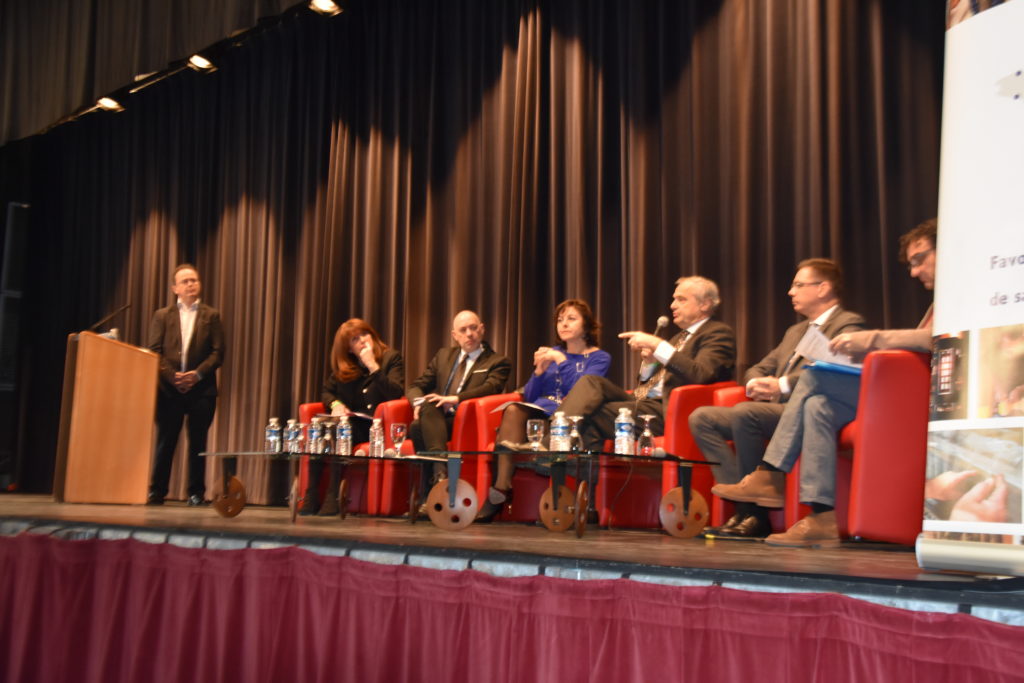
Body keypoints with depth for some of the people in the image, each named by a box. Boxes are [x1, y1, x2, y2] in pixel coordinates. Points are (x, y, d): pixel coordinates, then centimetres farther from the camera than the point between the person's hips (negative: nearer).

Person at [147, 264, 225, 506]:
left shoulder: (211, 316, 9)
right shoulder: (162, 315, 11)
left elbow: (217, 353, 2)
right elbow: (155, 351, 3)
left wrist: (198, 374, -12)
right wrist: (172, 376, -10)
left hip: (201, 389, 0)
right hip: (169, 388, 1)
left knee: (198, 442, 3)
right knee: (165, 442, 2)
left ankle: (196, 493, 9)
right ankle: (157, 491, 7)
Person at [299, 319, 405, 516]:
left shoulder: (392, 358, 0)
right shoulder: (343, 367, 14)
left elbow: (396, 394, -13)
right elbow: (327, 391, 21)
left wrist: (373, 366, -18)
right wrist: (335, 404, -2)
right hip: (349, 422, 5)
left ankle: (332, 498, -31)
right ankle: (311, 497, -26)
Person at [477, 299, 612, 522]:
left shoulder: (599, 358, 12)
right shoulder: (550, 353, 25)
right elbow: (529, 397, 17)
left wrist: (561, 361, -8)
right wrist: (539, 370, 1)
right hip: (538, 414, 4)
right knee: (513, 410, -32)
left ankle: (501, 489, -30)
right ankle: (502, 487, -39)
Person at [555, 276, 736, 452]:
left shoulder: (719, 333, 1)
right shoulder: (679, 338, 29)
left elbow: (701, 375, -19)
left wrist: (657, 345, -19)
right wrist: (649, 362, 5)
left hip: (666, 410, -8)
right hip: (643, 402, 9)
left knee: (589, 418, -24)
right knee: (591, 382, -17)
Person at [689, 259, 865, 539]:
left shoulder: (848, 324, 1)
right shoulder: (795, 331, 29)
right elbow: (758, 369, 27)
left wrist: (783, 385, -23)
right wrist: (756, 384, 2)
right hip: (775, 409, 9)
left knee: (744, 413, -34)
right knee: (701, 418, -8)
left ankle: (756, 516, -23)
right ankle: (744, 506, -16)